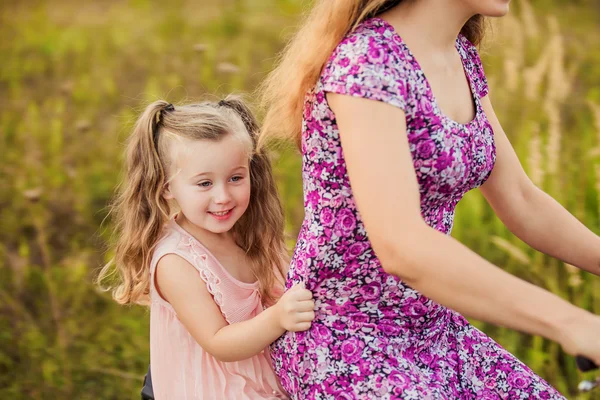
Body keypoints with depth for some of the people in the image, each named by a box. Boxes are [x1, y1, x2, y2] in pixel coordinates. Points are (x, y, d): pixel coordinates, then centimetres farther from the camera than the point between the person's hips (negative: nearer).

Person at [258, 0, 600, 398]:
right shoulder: (367, 60, -22)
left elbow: (521, 203, 12)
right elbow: (401, 246, -34)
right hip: (342, 340, -8)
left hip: (430, 329, 8)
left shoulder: (461, 56, 4)